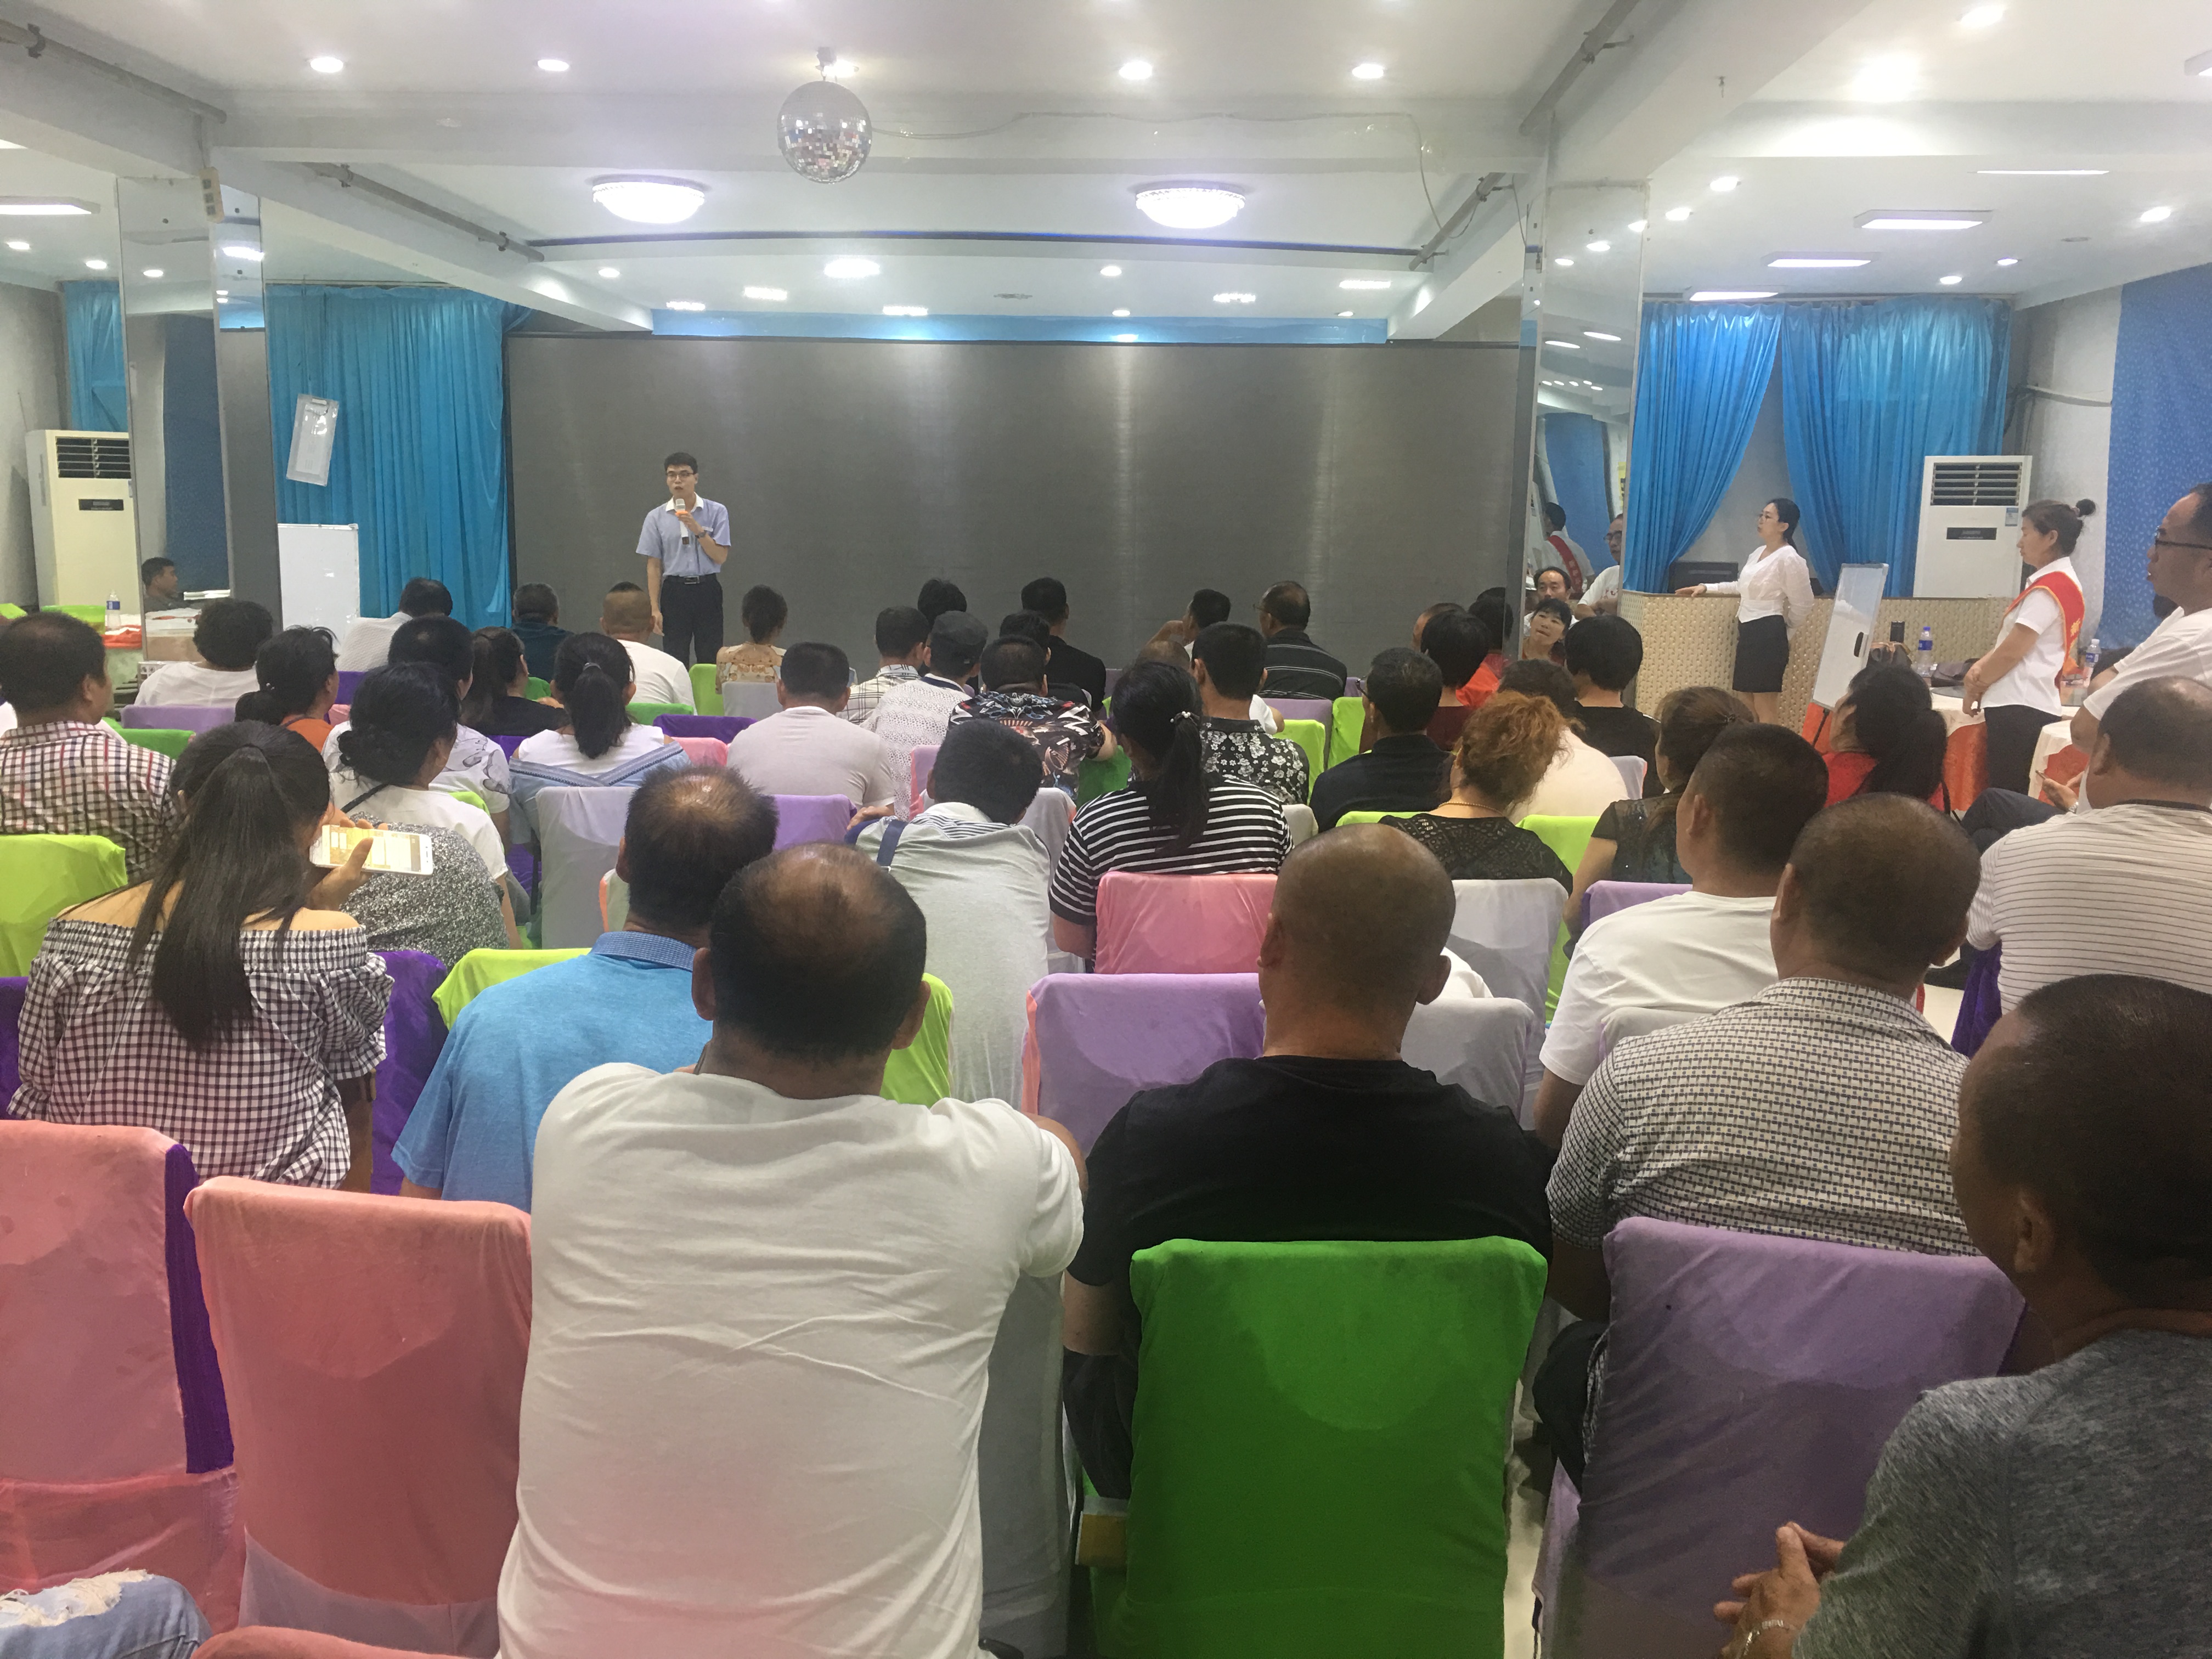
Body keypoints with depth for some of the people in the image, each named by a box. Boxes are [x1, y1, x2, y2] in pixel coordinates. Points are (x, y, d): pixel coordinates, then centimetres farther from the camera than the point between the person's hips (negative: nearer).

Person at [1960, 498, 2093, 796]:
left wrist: (1974, 687, -1)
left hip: (2019, 708, -10)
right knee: (2017, 800, 8)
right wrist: (1980, 668, 5)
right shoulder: (2065, 582, 18)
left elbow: (2013, 651, -14)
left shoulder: (2048, 587, -12)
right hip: (2034, 706, 10)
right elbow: (2013, 640, 19)